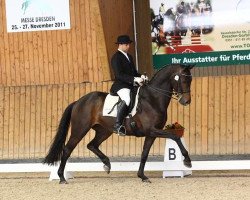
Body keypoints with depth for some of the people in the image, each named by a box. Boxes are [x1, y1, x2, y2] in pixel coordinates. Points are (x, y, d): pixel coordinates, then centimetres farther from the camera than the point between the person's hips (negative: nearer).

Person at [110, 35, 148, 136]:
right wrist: (134, 79, -24)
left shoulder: (129, 57, 22)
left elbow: (134, 71, 26)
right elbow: (119, 75, -17)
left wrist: (141, 77, 2)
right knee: (126, 99, -37)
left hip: (131, 85, 10)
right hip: (120, 85, -10)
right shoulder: (116, 57, -7)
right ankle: (118, 125, -38)